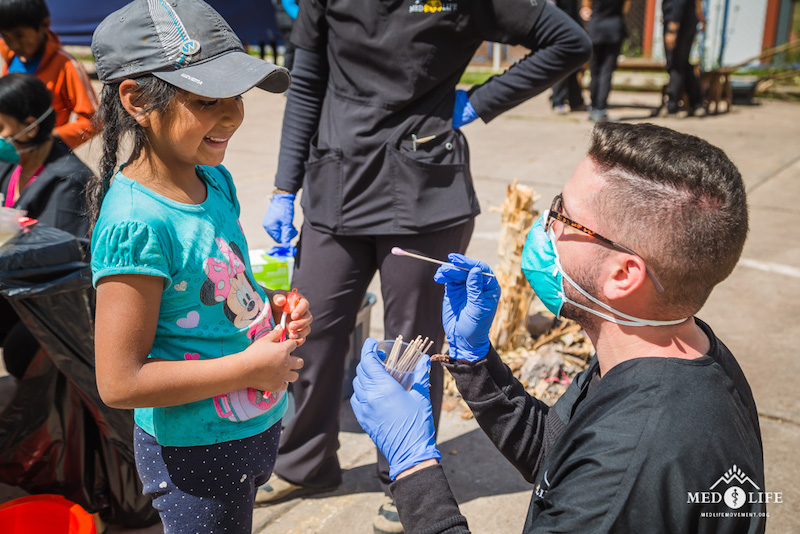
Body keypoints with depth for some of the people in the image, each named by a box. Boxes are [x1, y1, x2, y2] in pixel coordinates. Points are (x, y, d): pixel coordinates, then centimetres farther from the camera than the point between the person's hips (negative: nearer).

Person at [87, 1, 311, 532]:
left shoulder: (215, 179, -1)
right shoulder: (136, 223, -27)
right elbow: (120, 382, -26)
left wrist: (269, 304, -4)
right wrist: (249, 367, -22)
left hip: (256, 426, 8)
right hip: (194, 455, -8)